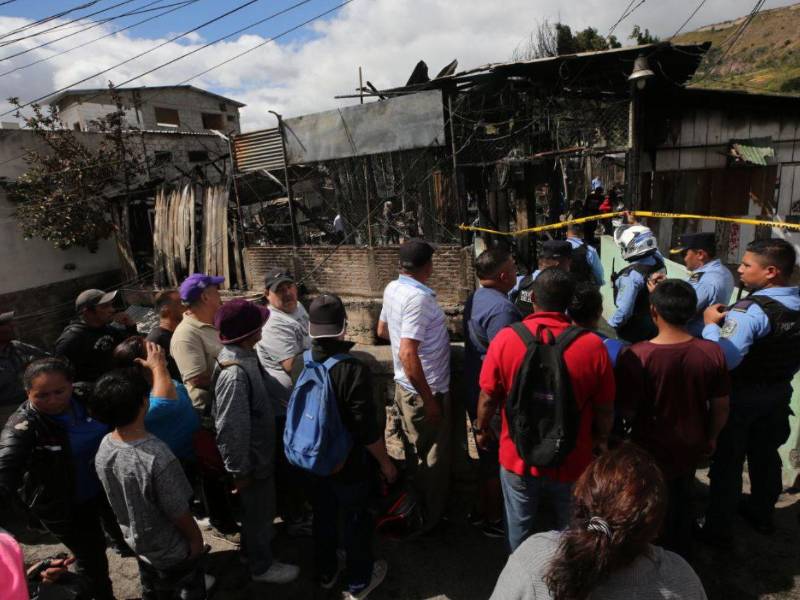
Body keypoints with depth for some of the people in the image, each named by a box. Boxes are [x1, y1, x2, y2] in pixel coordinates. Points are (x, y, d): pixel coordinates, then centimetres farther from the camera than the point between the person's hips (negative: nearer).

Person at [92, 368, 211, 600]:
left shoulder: (103, 448, -17)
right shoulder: (158, 458, -38)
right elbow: (179, 513, -27)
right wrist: (196, 538, -3)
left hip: (137, 544, 6)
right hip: (172, 553, -6)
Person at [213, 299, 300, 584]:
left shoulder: (244, 355, -5)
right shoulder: (234, 374, -35)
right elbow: (231, 429, -29)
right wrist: (240, 471, -19)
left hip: (258, 450, 8)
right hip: (252, 458, -8)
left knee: (257, 507, 28)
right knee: (259, 510, 14)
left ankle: (251, 548, 51)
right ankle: (261, 566, 37)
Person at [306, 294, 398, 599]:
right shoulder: (353, 370, -30)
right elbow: (368, 429, -26)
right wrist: (385, 462, -9)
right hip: (351, 463, -5)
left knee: (324, 517, 24)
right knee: (355, 521, 16)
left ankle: (326, 573, 45)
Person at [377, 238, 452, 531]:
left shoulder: (392, 288, 2)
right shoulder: (418, 297, -26)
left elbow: (383, 330, 17)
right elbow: (408, 354, -31)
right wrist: (429, 400, -24)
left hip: (405, 386, 9)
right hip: (424, 391, -9)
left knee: (416, 455, 24)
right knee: (432, 461, 10)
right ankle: (429, 520, 28)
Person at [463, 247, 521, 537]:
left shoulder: (475, 298, 5)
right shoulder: (502, 309, -26)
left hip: (476, 392, 10)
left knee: (487, 456, 23)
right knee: (498, 460, 8)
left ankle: (482, 510, 38)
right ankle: (494, 520, 26)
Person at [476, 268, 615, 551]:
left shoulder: (505, 338, -18)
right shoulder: (592, 345, -19)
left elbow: (488, 398, -9)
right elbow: (605, 409, -8)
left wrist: (482, 429, 11)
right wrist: (601, 439, 12)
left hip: (518, 460, 1)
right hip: (572, 462, 0)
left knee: (519, 527, 25)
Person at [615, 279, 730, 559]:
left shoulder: (636, 355, -30)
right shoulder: (713, 352, -17)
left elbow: (627, 410, -21)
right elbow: (721, 407, -4)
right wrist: (711, 438, 13)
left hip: (651, 451, -4)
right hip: (692, 447, 4)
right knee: (682, 502, 30)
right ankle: (682, 557, 52)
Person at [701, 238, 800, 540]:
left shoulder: (750, 311, -29)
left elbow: (723, 360, -36)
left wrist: (711, 324, -23)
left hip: (740, 397, -8)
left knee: (727, 462, 6)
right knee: (765, 455, 24)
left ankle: (717, 527, 19)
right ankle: (762, 514, 44)